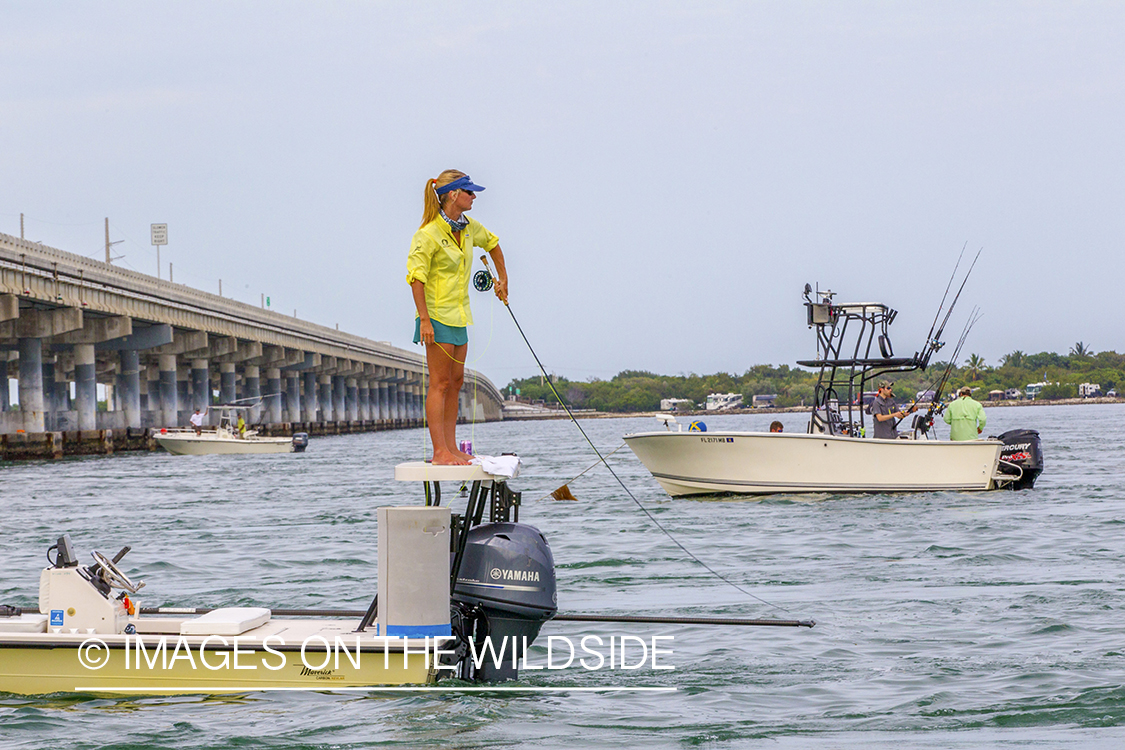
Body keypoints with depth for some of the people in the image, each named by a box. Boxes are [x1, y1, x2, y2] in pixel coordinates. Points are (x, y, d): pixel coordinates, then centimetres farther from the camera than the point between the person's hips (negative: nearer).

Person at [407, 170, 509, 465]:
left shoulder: (469, 227, 7)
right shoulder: (428, 234, -17)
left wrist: (503, 279, 27)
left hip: (459, 316, 8)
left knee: (455, 382, 8)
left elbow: (492, 243, 28)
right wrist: (425, 319, -23)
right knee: (440, 383, -9)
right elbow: (416, 276, -19)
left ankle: (451, 448, 12)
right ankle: (440, 452, -9)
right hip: (437, 316, -8)